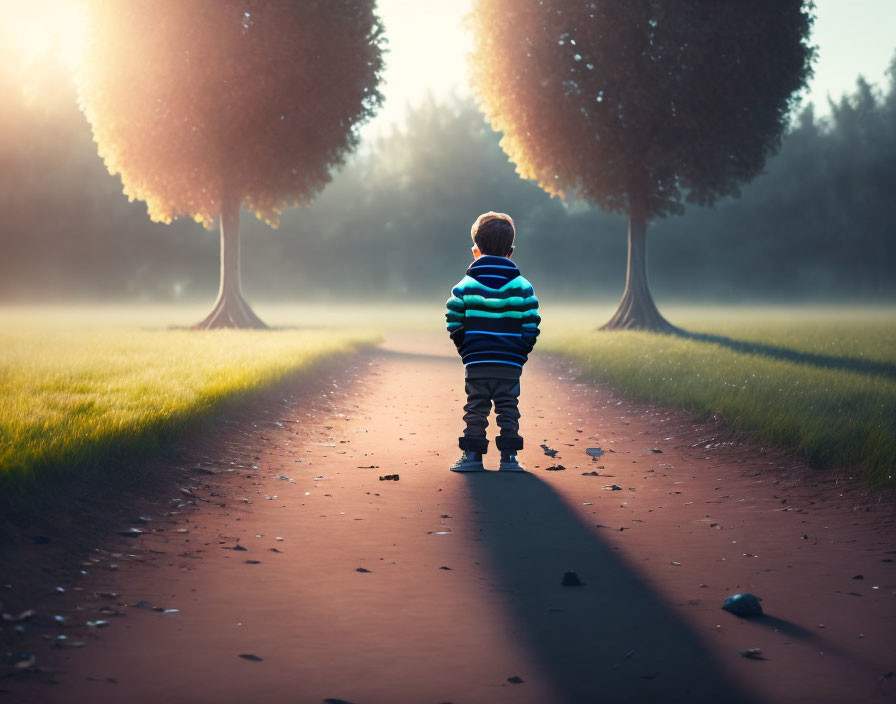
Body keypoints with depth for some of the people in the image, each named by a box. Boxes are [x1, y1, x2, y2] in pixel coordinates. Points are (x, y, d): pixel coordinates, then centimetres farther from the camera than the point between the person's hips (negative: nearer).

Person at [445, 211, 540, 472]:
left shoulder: (464, 286, 0)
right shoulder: (522, 287, 2)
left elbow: (454, 325, 2)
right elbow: (531, 326, 1)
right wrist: (521, 353, 12)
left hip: (475, 363, 0)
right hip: (510, 364, 0)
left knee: (475, 408, 8)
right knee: (508, 409, 6)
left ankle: (472, 455, 8)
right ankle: (509, 457, 5)